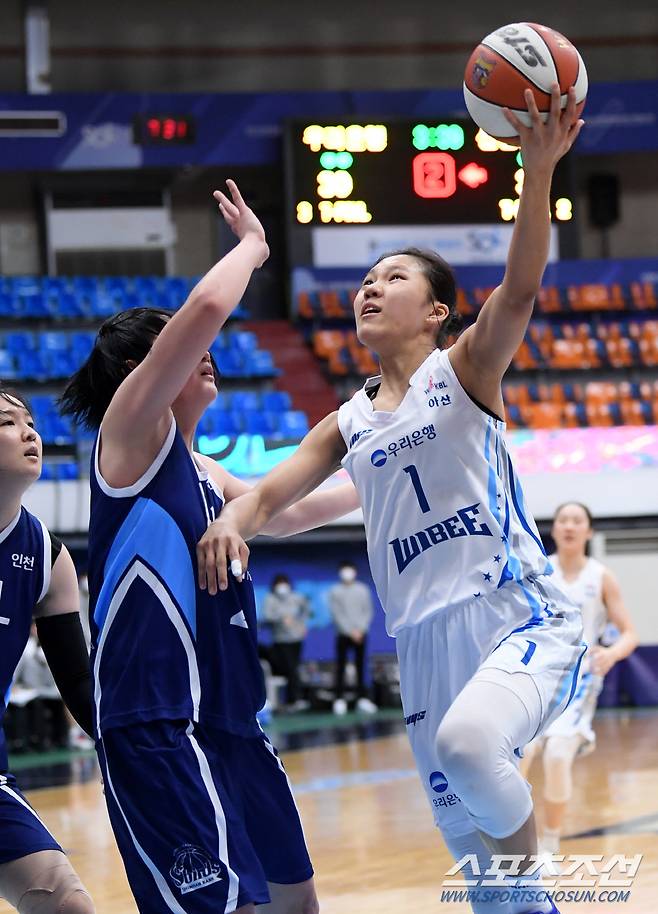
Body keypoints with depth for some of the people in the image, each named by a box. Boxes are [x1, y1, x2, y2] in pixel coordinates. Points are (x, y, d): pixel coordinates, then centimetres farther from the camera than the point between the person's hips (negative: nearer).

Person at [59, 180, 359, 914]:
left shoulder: (199, 471, 21)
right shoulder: (131, 429, -3)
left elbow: (281, 515, 40)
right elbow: (205, 309, -15)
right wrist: (251, 246, 1)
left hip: (228, 721, 10)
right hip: (156, 725, -10)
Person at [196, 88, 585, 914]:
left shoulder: (465, 369, 4)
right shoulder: (349, 427, 18)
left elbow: (520, 286, -13)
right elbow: (271, 490, 14)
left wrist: (539, 169, -28)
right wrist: (232, 519, -11)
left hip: (520, 616, -6)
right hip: (425, 640, 6)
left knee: (468, 740, -34)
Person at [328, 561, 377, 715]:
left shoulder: (363, 590, 7)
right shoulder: (335, 592, 1)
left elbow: (367, 611, 5)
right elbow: (337, 614, -4)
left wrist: (360, 630, -8)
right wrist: (351, 631, -11)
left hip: (360, 634, 2)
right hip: (343, 635, -2)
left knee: (360, 667, 3)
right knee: (340, 667, -3)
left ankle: (362, 698, 6)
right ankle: (339, 700, -3)